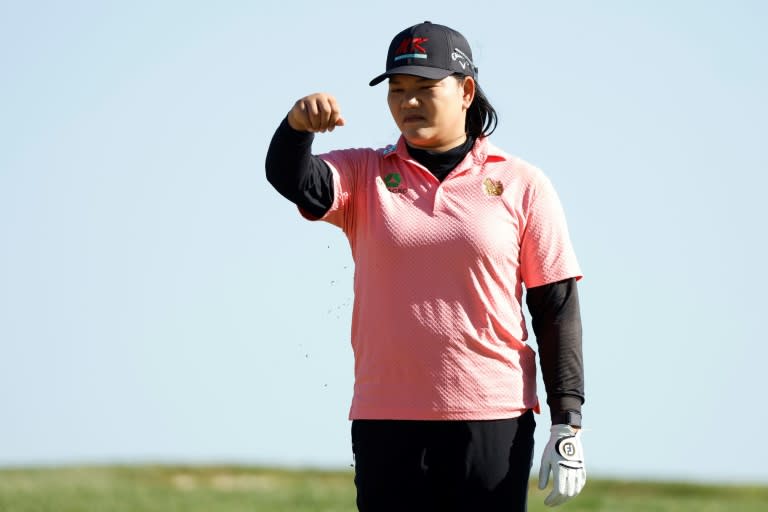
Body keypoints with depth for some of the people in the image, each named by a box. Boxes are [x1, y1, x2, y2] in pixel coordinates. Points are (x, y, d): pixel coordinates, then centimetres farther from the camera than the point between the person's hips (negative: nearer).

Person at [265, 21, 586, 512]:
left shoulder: (521, 185, 4)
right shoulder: (364, 175, 9)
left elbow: (557, 309, 2)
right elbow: (292, 179, -12)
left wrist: (568, 424, -4)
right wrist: (298, 125, -34)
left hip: (493, 420, -2)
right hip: (385, 420, 2)